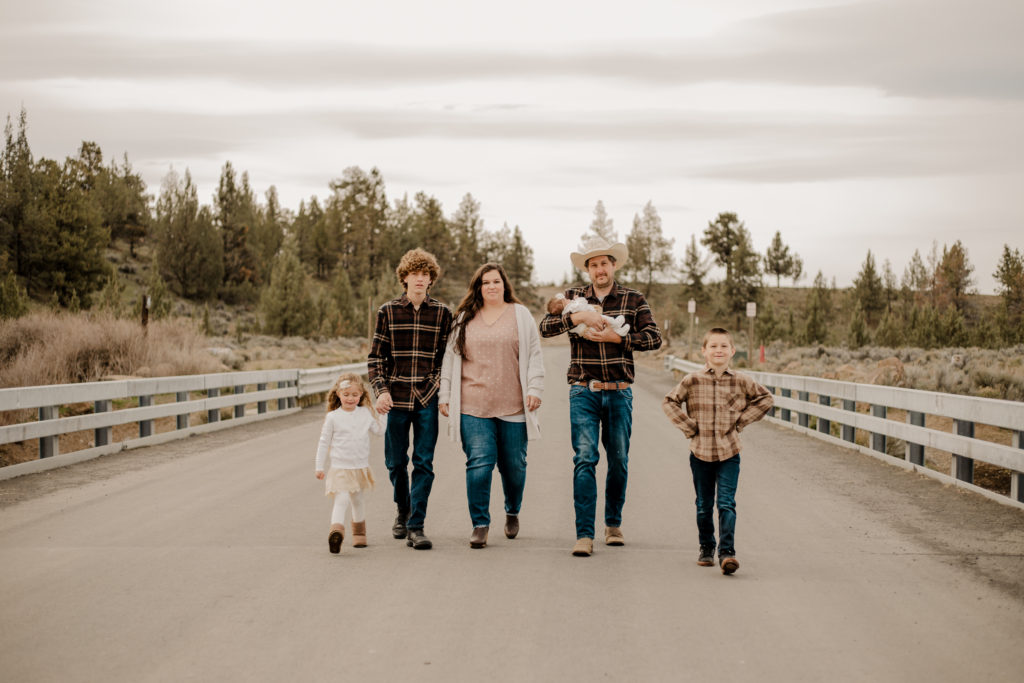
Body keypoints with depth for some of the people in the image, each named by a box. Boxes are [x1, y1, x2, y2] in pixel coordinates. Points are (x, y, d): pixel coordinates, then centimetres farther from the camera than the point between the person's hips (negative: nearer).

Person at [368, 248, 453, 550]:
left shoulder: (442, 313, 4)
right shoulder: (388, 311, 4)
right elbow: (375, 357, 5)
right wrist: (381, 391, -8)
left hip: (428, 400, -1)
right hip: (396, 399, 1)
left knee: (423, 463, -6)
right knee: (396, 462, 9)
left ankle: (416, 527, -4)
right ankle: (403, 510, 35)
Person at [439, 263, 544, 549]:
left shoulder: (520, 315, 9)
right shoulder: (464, 318, 11)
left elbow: (534, 356, 6)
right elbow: (450, 358, 14)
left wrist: (534, 389, -3)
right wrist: (444, 395, 9)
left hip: (513, 406, 0)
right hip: (473, 406, 0)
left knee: (513, 465, 6)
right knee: (479, 463, -9)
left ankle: (512, 512, 32)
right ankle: (480, 524, -1)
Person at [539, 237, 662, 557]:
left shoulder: (633, 299, 6)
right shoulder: (573, 297, 7)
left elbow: (654, 337, -3)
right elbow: (545, 327, -5)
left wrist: (615, 337, -13)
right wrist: (579, 316, -18)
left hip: (619, 392, 1)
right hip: (583, 392, -1)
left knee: (619, 461, 8)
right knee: (584, 459, -11)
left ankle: (613, 524, 27)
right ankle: (584, 534, -13)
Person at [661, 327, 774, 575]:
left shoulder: (741, 381, -1)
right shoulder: (693, 381, -4)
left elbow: (765, 399, 11)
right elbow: (669, 402, 4)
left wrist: (742, 420, 2)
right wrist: (688, 426, -4)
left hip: (728, 452, -1)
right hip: (700, 452, 1)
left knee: (726, 503, -9)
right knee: (704, 505, 11)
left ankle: (727, 551, -11)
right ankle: (706, 549, 26)